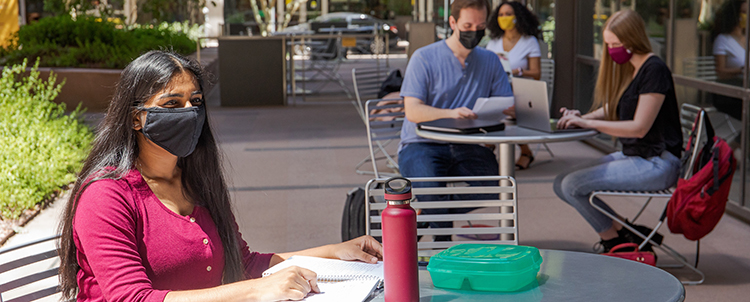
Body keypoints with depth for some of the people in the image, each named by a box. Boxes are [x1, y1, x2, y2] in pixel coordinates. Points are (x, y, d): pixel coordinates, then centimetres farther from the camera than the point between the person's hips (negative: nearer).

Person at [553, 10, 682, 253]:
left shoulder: (654, 70, -16)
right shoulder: (627, 68, 13)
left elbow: (639, 128, -21)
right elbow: (610, 110, 21)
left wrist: (588, 123, -19)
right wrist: (581, 118, 0)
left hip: (657, 163, -10)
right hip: (632, 155, 10)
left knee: (573, 184, -18)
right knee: (561, 184, 1)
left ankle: (616, 242, 1)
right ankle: (629, 234, 3)